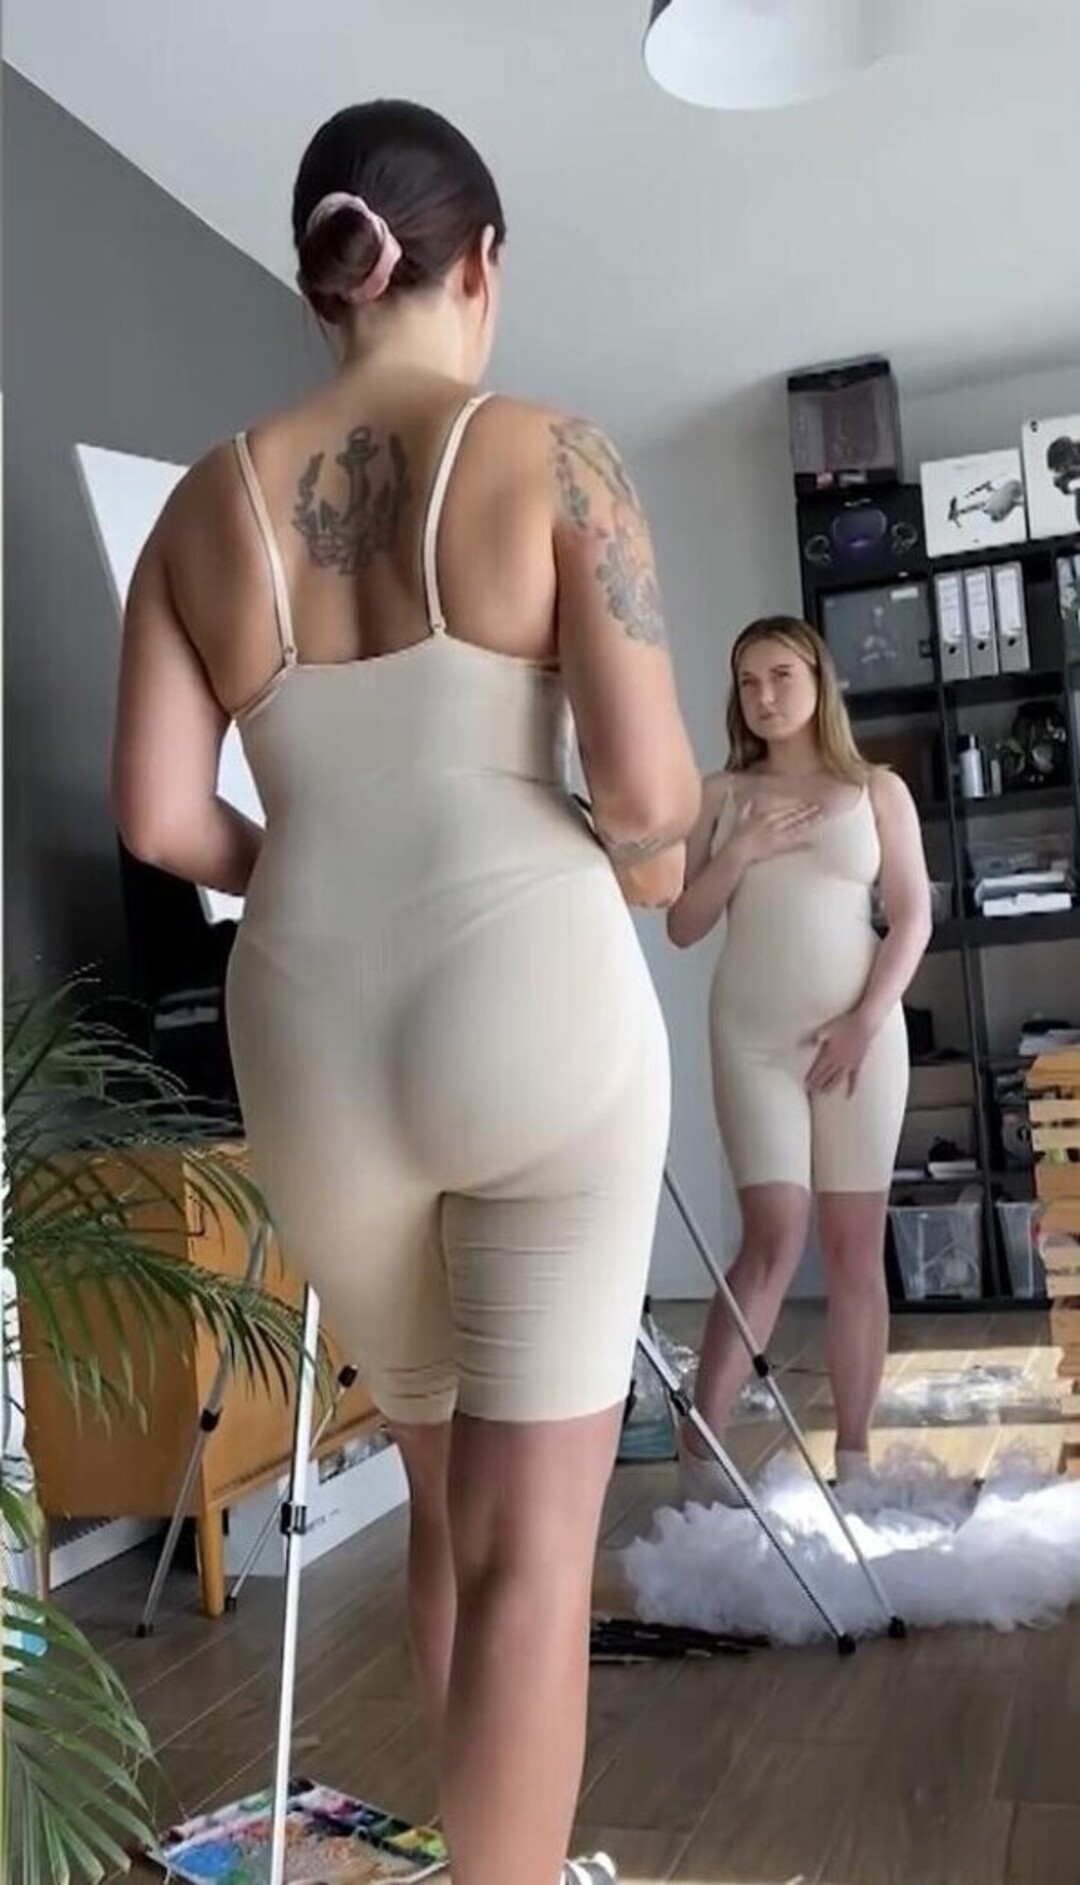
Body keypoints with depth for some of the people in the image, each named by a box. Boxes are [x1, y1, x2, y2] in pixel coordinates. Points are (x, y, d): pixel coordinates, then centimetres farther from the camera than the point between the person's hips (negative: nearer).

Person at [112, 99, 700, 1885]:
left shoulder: (208, 504, 7)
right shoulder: (552, 456, -3)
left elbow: (158, 817, 2)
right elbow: (648, 785, -11)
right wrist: (646, 863, 12)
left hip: (311, 1049, 4)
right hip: (534, 1012, -4)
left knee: (443, 1495, 23)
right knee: (534, 1535, 6)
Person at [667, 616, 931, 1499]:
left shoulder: (877, 789, 7)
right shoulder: (722, 794, 10)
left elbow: (913, 917, 1)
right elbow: (683, 926, 7)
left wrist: (866, 1020, -9)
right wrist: (744, 849, -7)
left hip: (860, 1032, 1)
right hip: (752, 1037, 0)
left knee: (856, 1244, 2)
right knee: (774, 1237, -10)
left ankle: (854, 1454, 9)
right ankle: (699, 1445, -5)